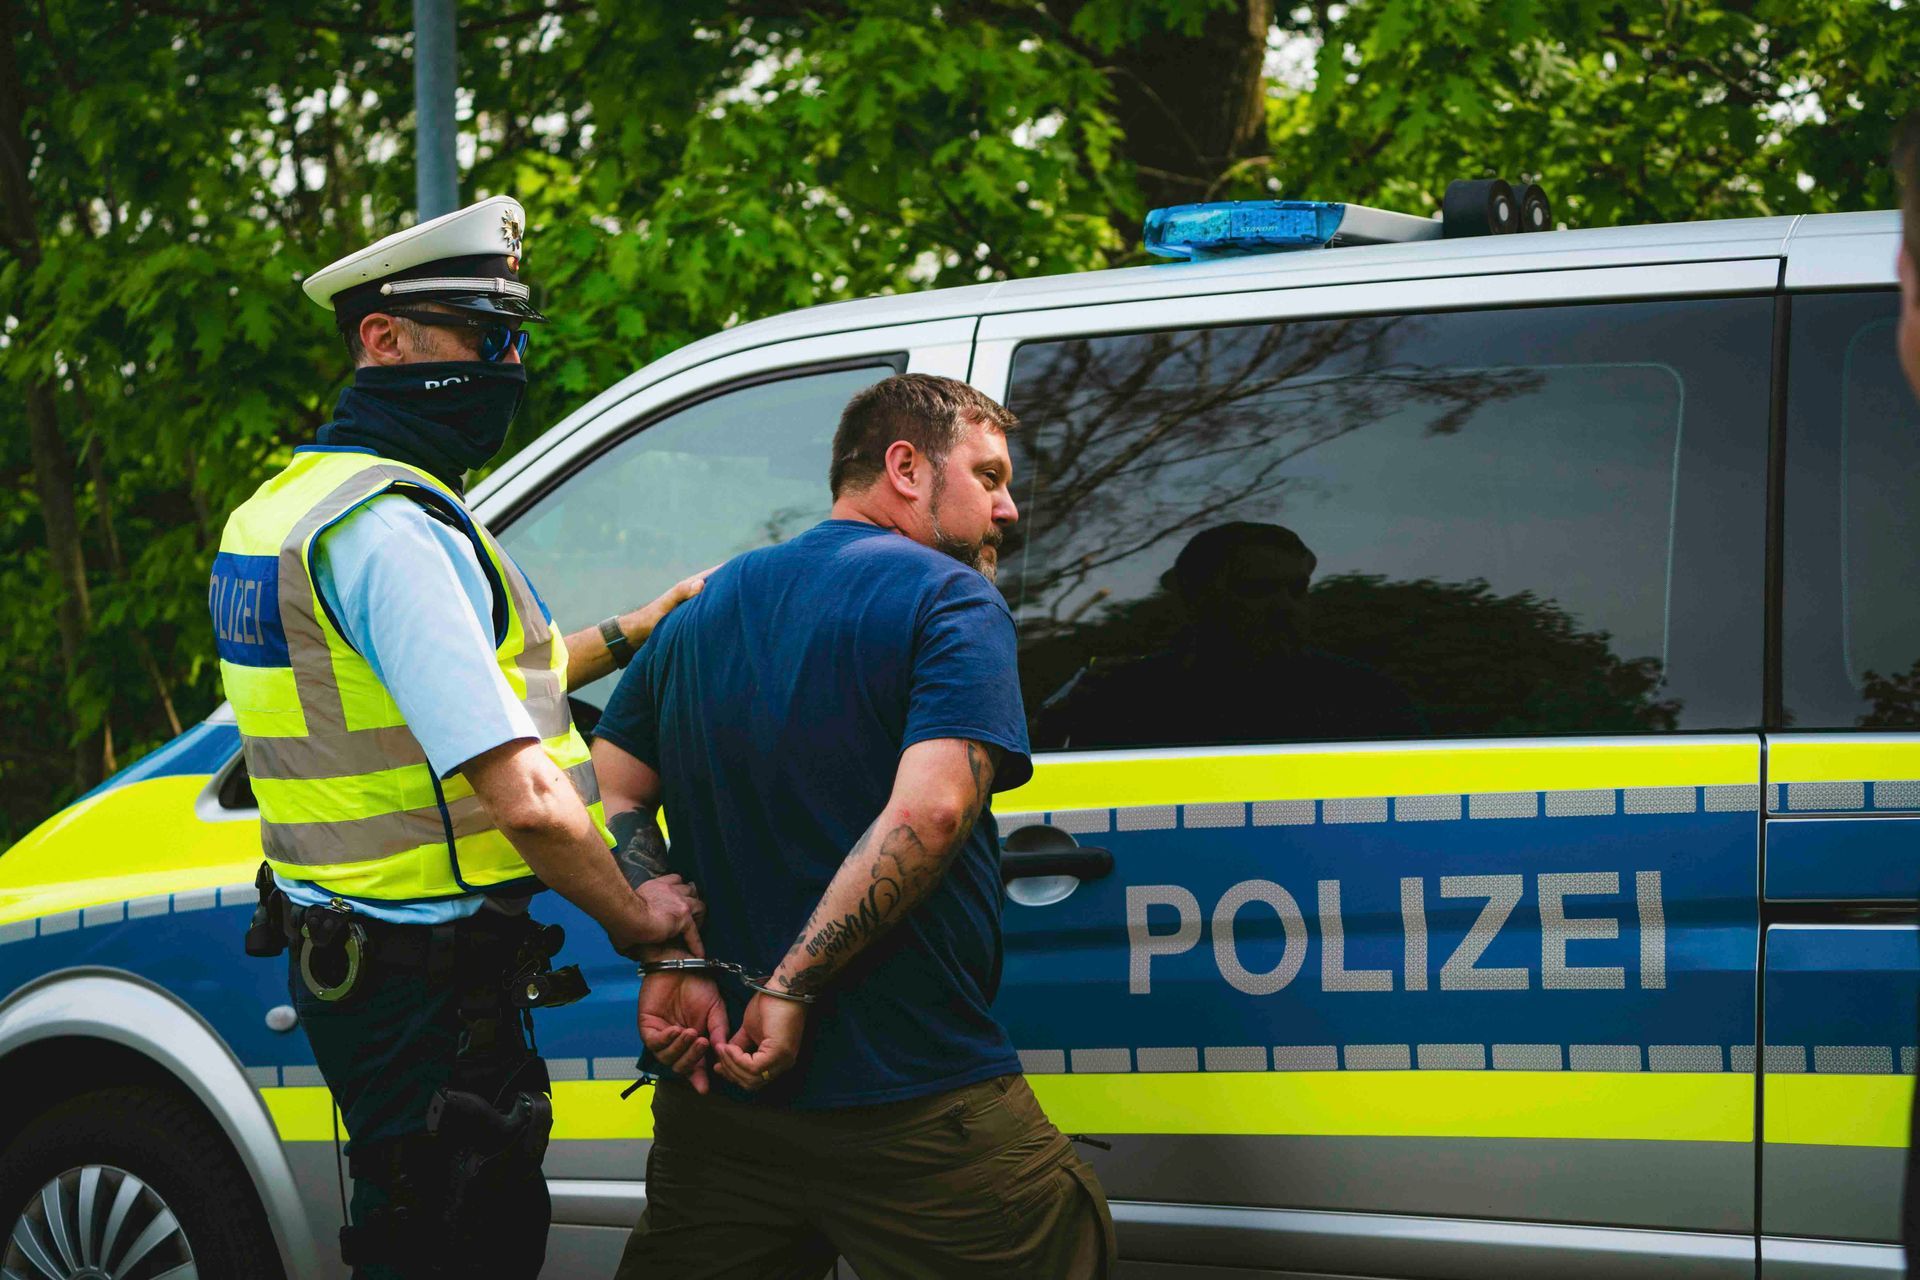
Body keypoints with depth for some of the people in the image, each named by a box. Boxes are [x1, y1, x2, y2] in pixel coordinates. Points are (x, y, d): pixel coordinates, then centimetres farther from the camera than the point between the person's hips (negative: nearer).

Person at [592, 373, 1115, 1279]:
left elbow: (609, 801, 10)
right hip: (916, 1104, -6)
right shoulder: (949, 601, -5)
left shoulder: (704, 613, 17)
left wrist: (672, 961, -1)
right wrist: (791, 988, -18)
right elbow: (928, 810, -21)